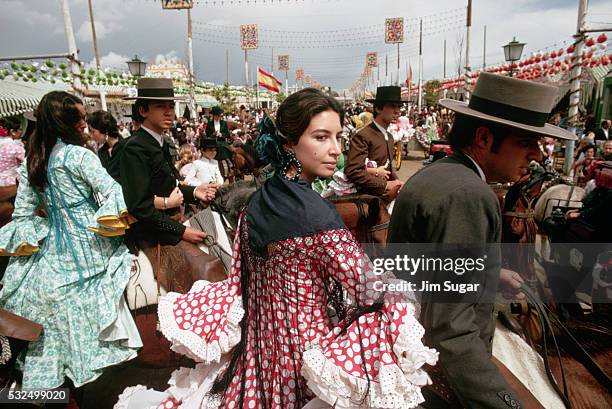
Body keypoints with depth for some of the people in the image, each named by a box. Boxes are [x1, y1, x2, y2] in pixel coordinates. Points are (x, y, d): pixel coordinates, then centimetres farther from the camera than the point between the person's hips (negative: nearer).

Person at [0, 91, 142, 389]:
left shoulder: (30, 163, 6)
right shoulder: (78, 155, -14)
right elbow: (111, 191, -22)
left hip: (54, 250, 6)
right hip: (89, 245, -6)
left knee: (59, 315, 17)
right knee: (92, 311, 7)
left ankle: (48, 376, 30)